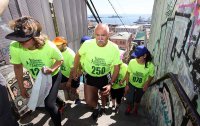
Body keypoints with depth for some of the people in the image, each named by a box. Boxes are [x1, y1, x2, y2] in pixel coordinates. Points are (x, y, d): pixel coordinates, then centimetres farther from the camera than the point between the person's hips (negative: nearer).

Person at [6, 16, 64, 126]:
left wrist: (52, 69, -36)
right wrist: (21, 88, -3)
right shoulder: (14, 47, -27)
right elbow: (17, 67, -10)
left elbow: (60, 60, -15)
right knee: (42, 97, 27)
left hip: (53, 76, -4)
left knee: (49, 104, -13)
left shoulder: (50, 47, -35)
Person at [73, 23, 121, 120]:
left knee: (104, 95, 24)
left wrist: (110, 84, -19)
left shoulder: (114, 48, -24)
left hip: (105, 76, 1)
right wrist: (75, 71, 3)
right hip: (90, 76, 0)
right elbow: (78, 55, -5)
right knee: (89, 101, 2)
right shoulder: (87, 44, -25)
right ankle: (96, 107, 40)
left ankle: (103, 107, 61)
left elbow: (117, 67, -12)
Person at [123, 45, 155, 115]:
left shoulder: (150, 66, -28)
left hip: (141, 86, 0)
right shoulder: (132, 62, -27)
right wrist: (127, 84, -7)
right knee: (129, 99, 10)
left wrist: (147, 84, -22)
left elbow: (151, 76, -8)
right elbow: (128, 73, -11)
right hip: (131, 84, 0)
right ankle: (129, 107, 47)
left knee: (137, 99, 23)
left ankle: (135, 108, 57)